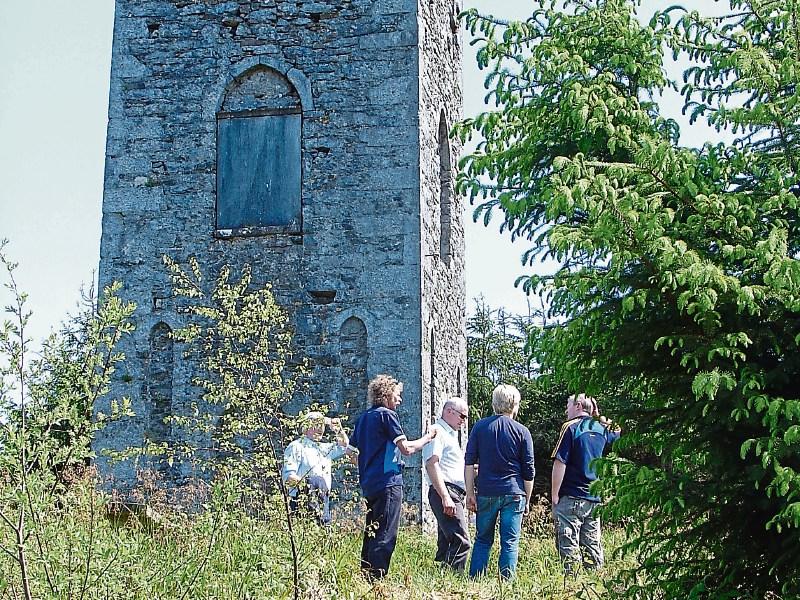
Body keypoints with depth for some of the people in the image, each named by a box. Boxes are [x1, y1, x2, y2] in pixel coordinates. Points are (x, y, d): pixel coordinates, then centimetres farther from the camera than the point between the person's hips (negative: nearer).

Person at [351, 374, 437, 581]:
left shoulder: (363, 418, 16)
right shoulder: (387, 415, -8)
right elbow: (407, 449, -14)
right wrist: (427, 437, 0)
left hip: (368, 484, 9)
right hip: (388, 482, -9)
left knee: (371, 533, 13)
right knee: (385, 536, -9)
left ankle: (366, 577, 15)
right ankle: (376, 579, -12)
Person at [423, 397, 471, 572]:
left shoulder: (451, 435, 27)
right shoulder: (437, 432, -5)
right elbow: (432, 464, -17)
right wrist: (445, 497, -24)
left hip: (453, 495, 11)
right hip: (445, 493, -11)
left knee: (446, 545, 8)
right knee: (461, 542, -19)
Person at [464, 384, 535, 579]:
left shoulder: (480, 427, 5)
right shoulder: (522, 431, 0)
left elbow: (469, 462, 1)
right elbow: (528, 471, 3)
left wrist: (470, 493, 4)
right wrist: (527, 500, 12)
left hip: (486, 492, 2)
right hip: (513, 493, -2)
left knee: (482, 540, 11)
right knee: (510, 543, 4)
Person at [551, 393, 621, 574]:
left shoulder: (571, 427, -9)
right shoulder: (602, 428, 9)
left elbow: (560, 463, -14)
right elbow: (618, 435, 32)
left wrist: (554, 494, -10)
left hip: (570, 497, -6)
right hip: (594, 498, 6)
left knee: (568, 543, -3)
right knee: (592, 543, 11)